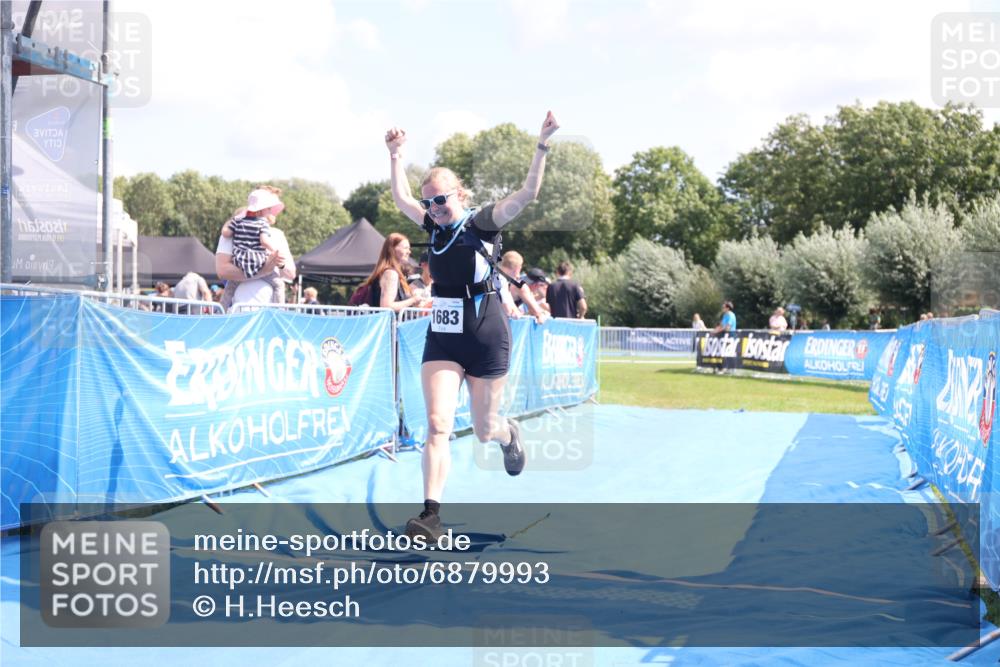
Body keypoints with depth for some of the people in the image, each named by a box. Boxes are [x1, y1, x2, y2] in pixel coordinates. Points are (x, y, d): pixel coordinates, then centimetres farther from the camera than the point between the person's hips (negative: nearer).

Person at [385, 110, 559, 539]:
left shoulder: (482, 224, -9)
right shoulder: (435, 227, 5)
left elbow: (527, 194, -19)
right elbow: (401, 198, 17)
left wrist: (541, 147, -28)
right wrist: (395, 154, 14)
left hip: (487, 339, -4)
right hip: (442, 339, 4)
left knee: (484, 430, 8)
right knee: (437, 424, -11)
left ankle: (508, 435, 47)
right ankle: (431, 514, -16)